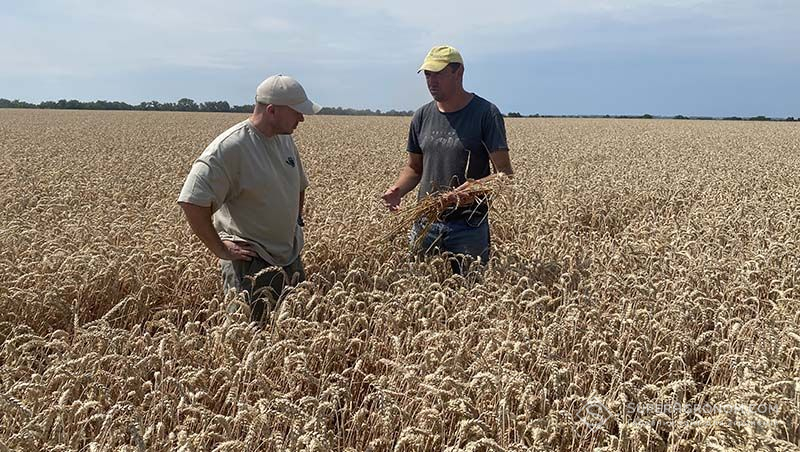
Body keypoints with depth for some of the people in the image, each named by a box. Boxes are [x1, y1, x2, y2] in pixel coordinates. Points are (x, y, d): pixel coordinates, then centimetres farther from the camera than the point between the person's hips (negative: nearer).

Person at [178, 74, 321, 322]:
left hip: (290, 256, 8)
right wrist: (220, 249, -20)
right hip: (249, 260, -8)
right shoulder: (230, 147, -21)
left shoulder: (285, 139, 6)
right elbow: (192, 201, -25)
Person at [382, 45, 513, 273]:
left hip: (468, 226, -4)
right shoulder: (422, 116, 9)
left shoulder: (485, 113, -7)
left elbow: (504, 173, -9)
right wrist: (398, 189, -4)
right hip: (426, 223, 5)